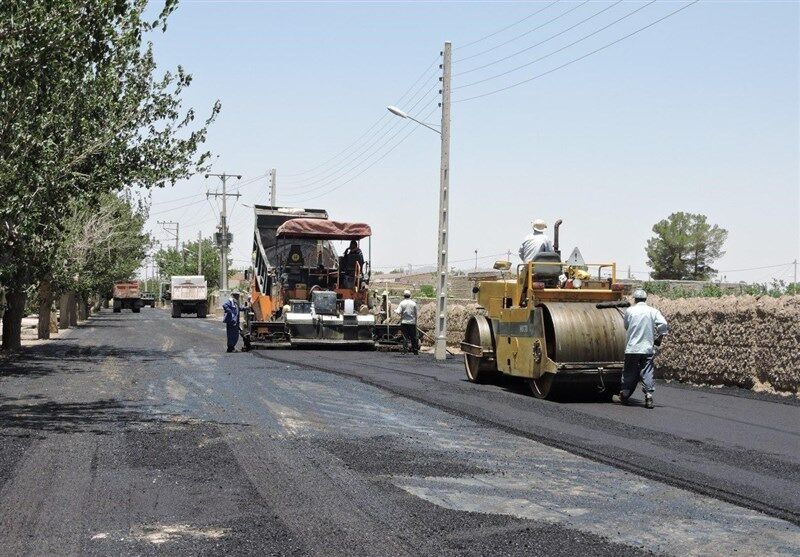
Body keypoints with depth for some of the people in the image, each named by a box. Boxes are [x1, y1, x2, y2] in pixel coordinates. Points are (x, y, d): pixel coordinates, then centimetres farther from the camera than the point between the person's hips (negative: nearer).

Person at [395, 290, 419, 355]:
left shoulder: (402, 303, -5)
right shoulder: (413, 303, 0)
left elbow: (398, 312, -12)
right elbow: (416, 314, 4)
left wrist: (395, 310, 9)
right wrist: (415, 322, 13)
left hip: (404, 322, -1)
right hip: (412, 322, 1)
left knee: (405, 337, 2)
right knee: (413, 337, 8)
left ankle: (405, 350, -5)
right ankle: (415, 351, 13)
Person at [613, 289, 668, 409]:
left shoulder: (629, 310, -1)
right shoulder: (653, 311, 0)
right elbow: (663, 324, -10)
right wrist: (659, 338, 2)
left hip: (632, 348, 0)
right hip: (648, 348, 0)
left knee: (629, 372, 10)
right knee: (647, 372, 1)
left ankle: (624, 395, 23)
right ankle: (649, 396, -8)